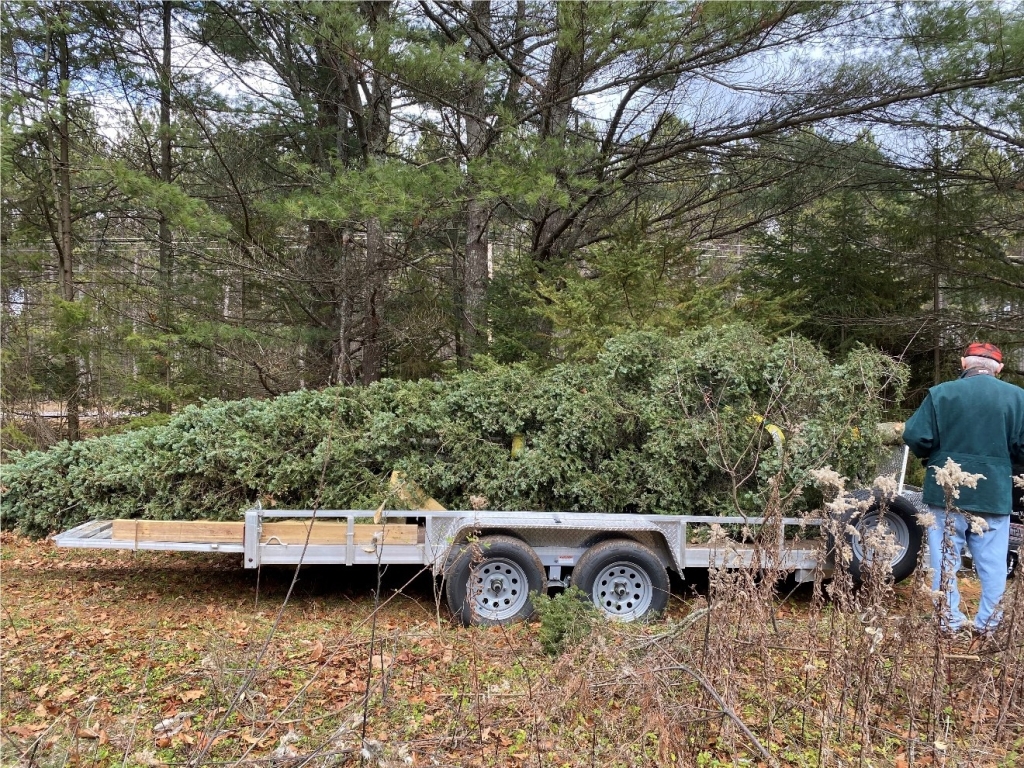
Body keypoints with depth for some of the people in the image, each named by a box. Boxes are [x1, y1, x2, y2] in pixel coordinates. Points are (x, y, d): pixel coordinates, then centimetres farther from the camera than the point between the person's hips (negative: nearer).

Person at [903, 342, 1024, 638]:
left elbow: (915, 437, -11)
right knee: (993, 563, 13)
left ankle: (949, 622, 14)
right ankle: (988, 624, 19)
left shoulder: (940, 393, -6)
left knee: (946, 558, 9)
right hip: (995, 494, 1)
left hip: (947, 491, -1)